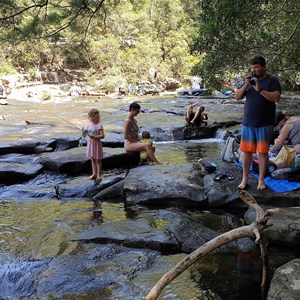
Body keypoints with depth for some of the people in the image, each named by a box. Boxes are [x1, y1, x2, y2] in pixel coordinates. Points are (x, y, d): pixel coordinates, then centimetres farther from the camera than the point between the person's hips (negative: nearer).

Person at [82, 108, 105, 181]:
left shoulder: (99, 126, -13)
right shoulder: (88, 125, 5)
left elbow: (102, 136, -20)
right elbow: (84, 134, 9)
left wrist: (94, 136, -29)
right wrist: (84, 134, -14)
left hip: (97, 144, -6)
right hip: (90, 144, 6)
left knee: (98, 160, 4)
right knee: (92, 159, 13)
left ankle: (99, 174, 12)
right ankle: (94, 173, 23)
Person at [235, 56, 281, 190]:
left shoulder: (272, 80, -3)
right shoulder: (250, 80, 10)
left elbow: (276, 98, -17)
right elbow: (237, 97, 7)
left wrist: (259, 89, -24)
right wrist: (245, 86, -10)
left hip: (264, 124, -3)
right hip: (248, 123, 4)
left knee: (263, 152, 4)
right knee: (246, 151, 5)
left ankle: (261, 180, 15)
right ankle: (245, 179, 15)